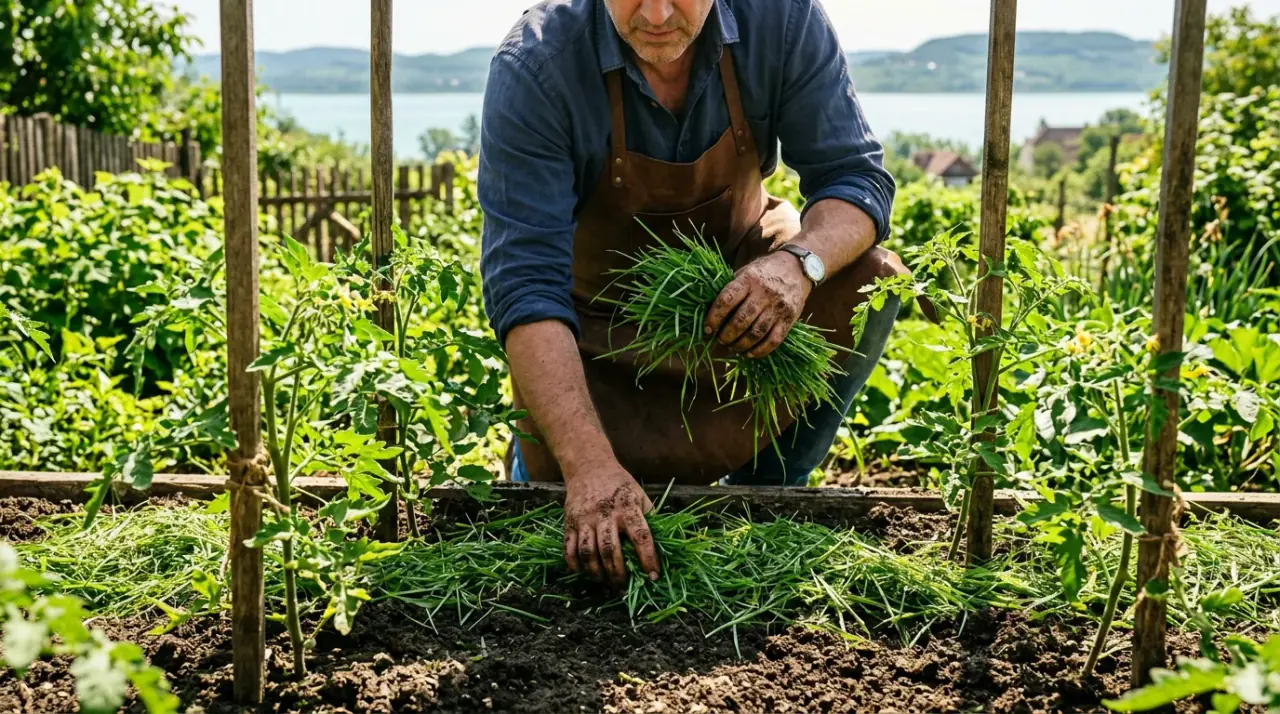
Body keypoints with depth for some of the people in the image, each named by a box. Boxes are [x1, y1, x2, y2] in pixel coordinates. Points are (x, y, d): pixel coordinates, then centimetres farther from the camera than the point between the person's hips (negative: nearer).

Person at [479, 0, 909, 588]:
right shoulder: (534, 68, -31)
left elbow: (856, 176, -19)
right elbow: (524, 285, -36)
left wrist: (799, 262, -44)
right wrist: (589, 465, -47)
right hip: (602, 309, -2)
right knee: (584, 541, -17)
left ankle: (760, 494, -5)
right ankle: (534, 455, 21)